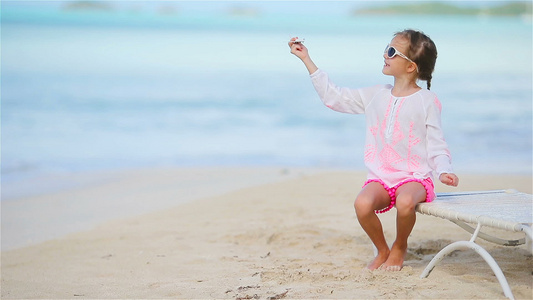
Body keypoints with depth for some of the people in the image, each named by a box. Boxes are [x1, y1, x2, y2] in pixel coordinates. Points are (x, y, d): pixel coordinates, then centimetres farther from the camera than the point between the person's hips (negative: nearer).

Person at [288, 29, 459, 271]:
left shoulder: (427, 100, -1)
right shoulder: (376, 95, 12)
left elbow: (435, 143, -2)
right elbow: (334, 97, 18)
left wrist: (444, 171, -22)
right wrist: (307, 60, 17)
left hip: (414, 177, -3)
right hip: (381, 177, 3)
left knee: (405, 202, -37)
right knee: (363, 203, -30)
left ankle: (400, 248, -4)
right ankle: (382, 251, 0)